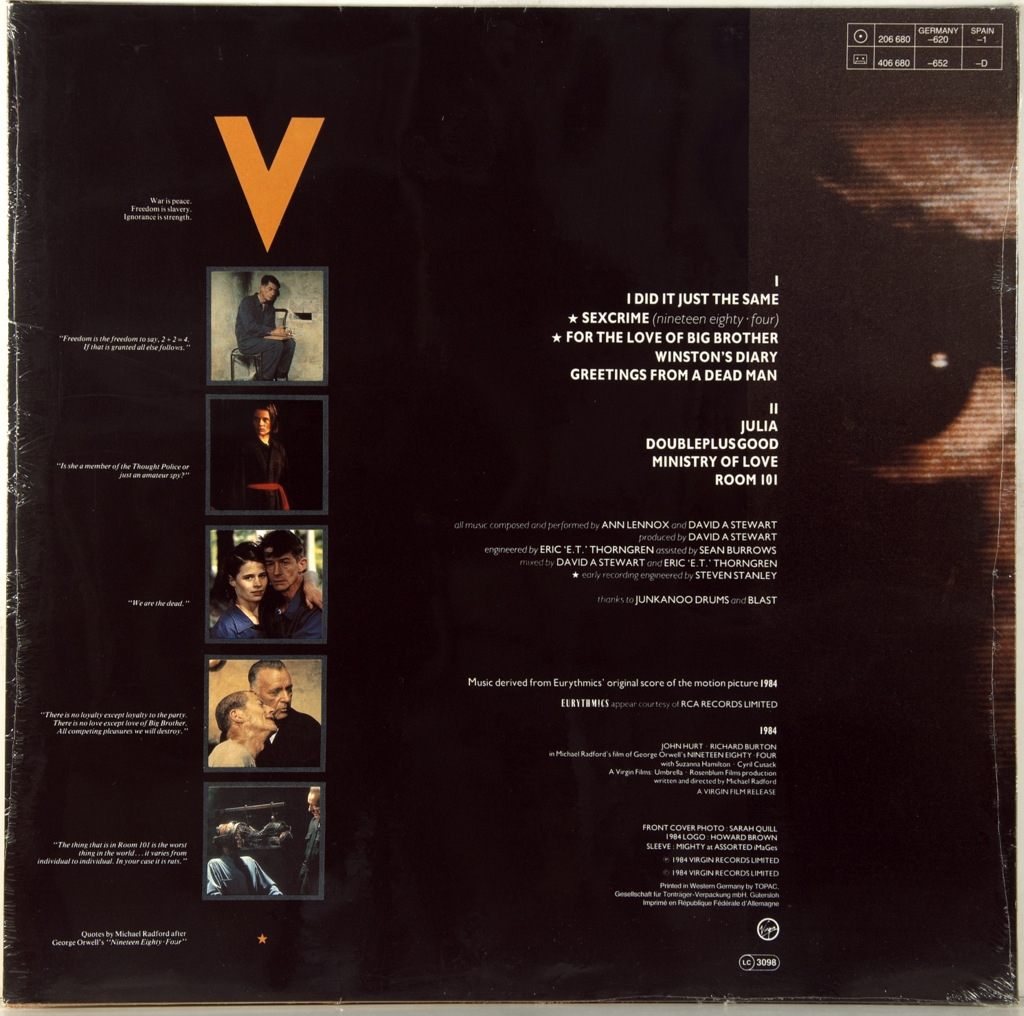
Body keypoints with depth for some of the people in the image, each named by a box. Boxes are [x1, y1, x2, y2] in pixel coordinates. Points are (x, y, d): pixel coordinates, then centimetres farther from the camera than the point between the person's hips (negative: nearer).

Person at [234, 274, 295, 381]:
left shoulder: (269, 307, 12)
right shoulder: (247, 302, -11)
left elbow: (271, 328, 4)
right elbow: (250, 327, -21)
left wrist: (282, 333, -20)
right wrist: (272, 332, -23)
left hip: (260, 339, 8)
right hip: (246, 342, -7)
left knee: (290, 342, -10)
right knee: (276, 345, -30)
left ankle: (281, 376, -5)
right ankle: (264, 379, -21)